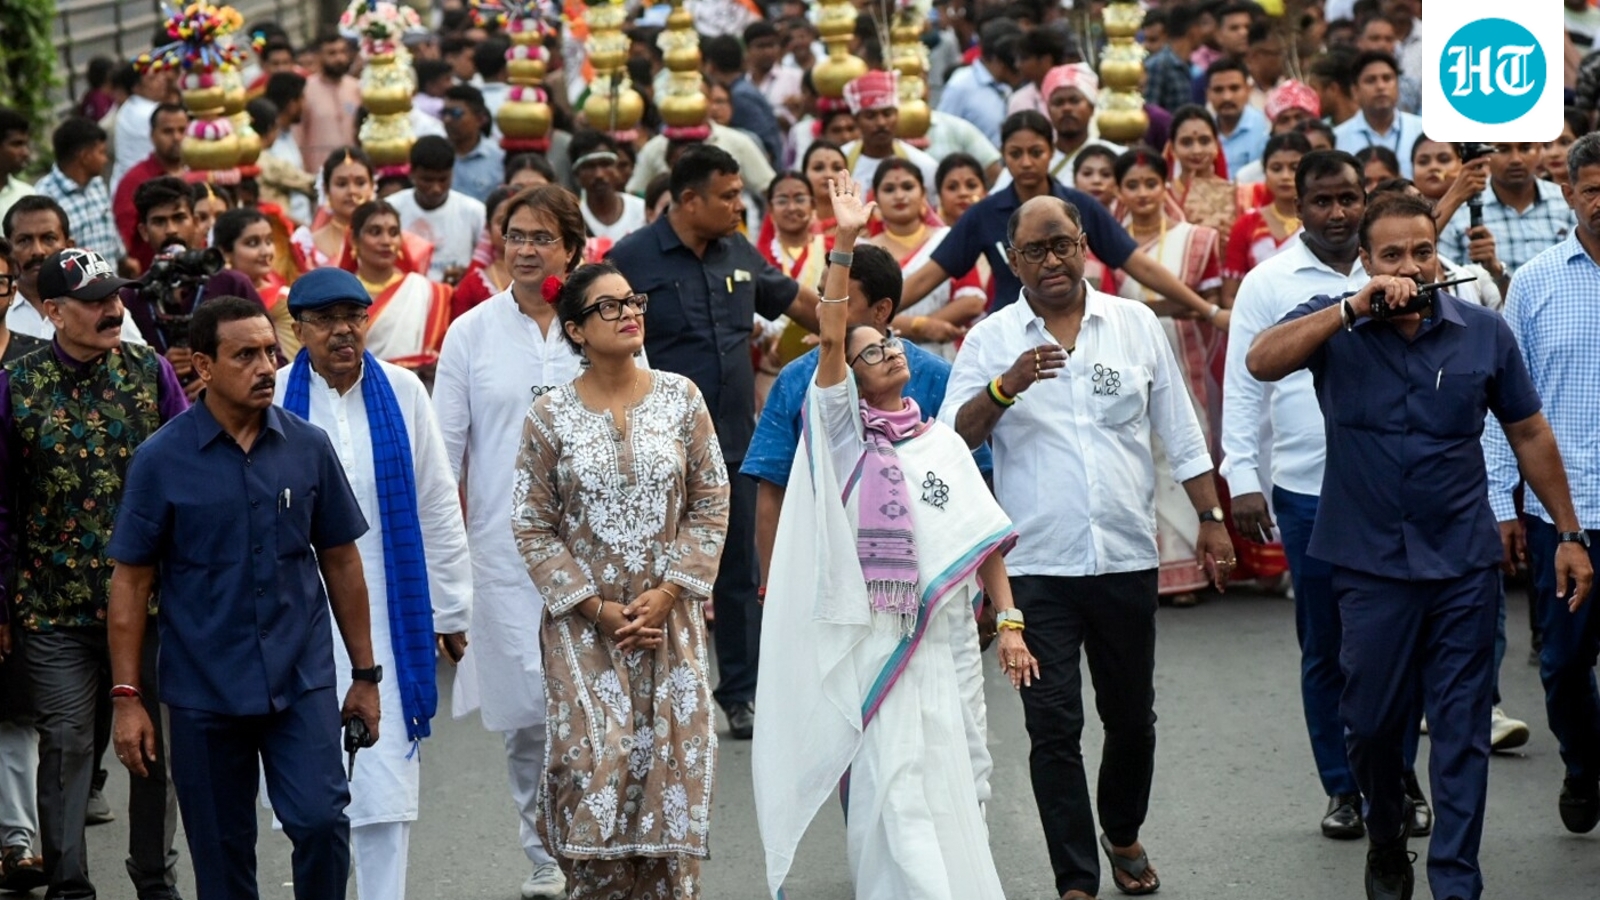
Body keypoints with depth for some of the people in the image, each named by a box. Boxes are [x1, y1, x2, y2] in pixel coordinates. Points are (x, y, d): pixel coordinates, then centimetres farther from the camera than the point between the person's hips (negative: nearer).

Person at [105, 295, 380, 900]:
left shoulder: (309, 447, 1)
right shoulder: (161, 460, -5)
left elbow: (341, 562, 9)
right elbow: (131, 582, -2)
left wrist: (365, 673, 9)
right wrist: (127, 697, -5)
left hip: (302, 682, 1)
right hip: (204, 691, -1)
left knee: (321, 821, -14)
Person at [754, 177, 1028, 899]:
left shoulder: (943, 443, 12)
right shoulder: (845, 431, 1)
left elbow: (986, 537, 11)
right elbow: (831, 338, -13)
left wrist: (1009, 621, 3)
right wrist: (844, 244, -20)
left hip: (949, 636, 4)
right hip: (877, 639, -4)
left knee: (959, 781, 9)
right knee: (896, 784, -8)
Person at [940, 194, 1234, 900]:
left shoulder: (1136, 325, 6)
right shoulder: (991, 340, 1)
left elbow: (1180, 433, 10)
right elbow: (952, 440, -7)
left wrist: (1211, 520, 7)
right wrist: (1006, 386, -22)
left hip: (1126, 557, 2)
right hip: (1036, 566, -2)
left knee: (1132, 716, 13)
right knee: (1053, 726, -4)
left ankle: (1123, 834, 37)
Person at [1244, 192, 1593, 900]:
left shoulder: (1483, 332, 0)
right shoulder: (1335, 326, -4)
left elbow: (1529, 433, 8)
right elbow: (1262, 362, -23)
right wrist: (1355, 307, -28)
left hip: (1464, 563, 0)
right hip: (1371, 565, 0)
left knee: (1461, 732, 1)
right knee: (1373, 720, 13)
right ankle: (1385, 839, 38)